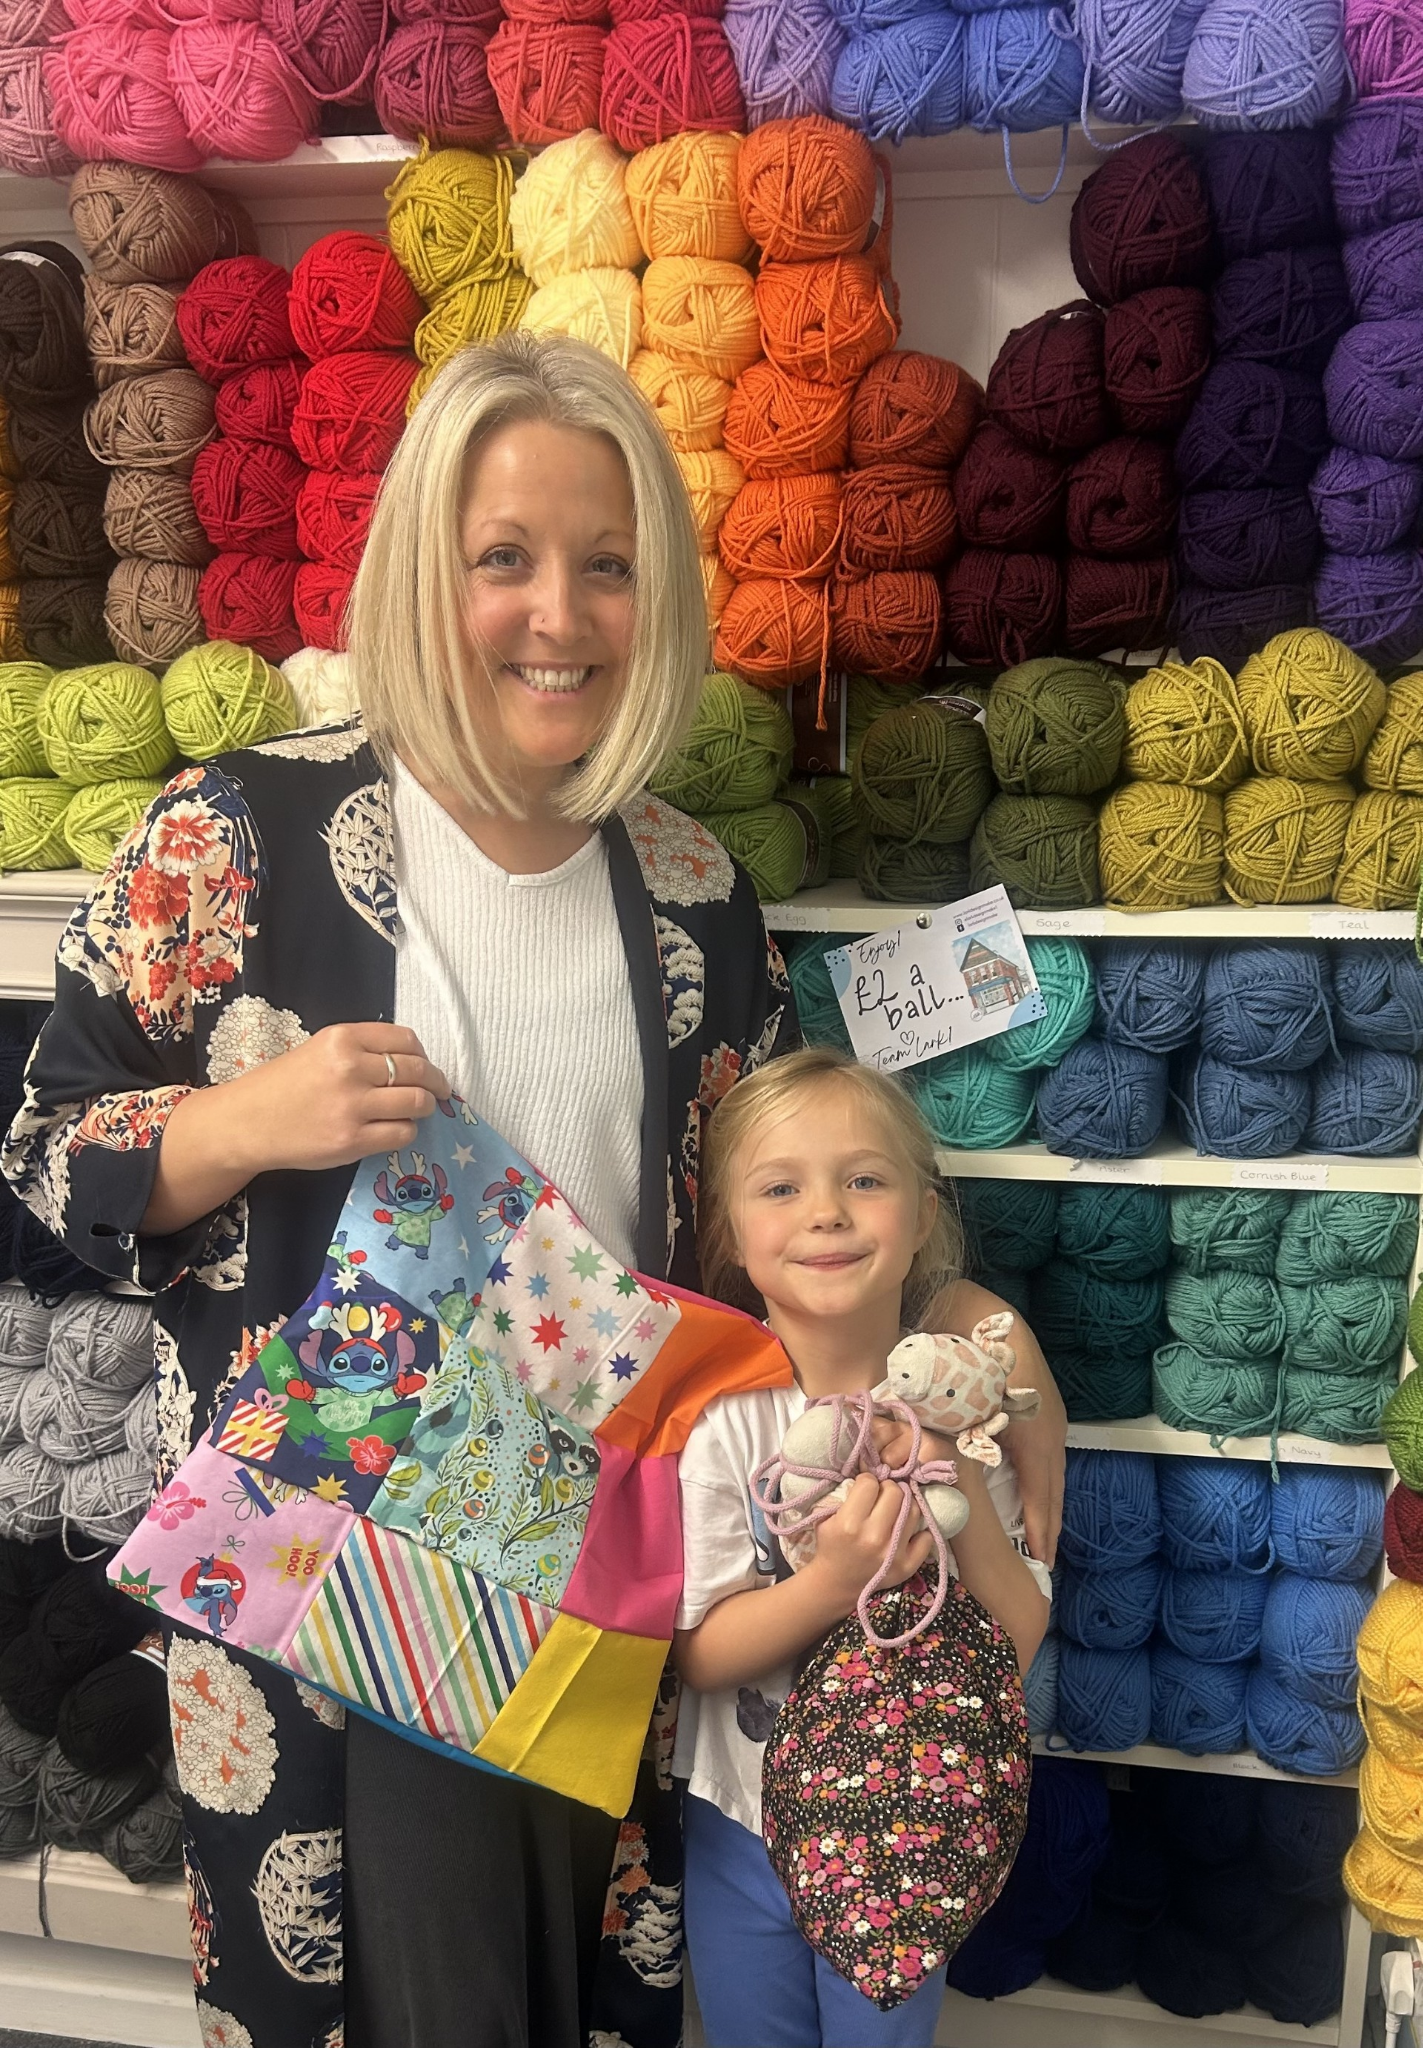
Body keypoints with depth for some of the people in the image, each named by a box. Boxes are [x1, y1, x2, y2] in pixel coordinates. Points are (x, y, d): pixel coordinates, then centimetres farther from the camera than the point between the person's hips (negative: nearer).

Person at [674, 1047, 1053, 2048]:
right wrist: (833, 1581, -33)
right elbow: (700, 1653, -17)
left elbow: (1020, 1644, -11)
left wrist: (966, 1500, -28)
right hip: (743, 1826, -1)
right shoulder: (719, 1411, -20)